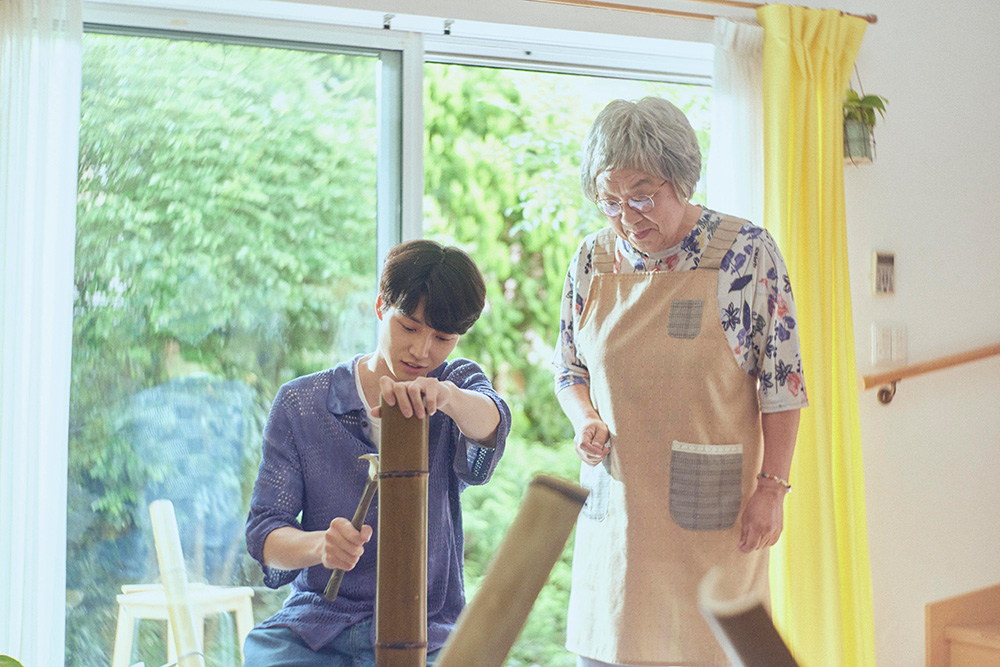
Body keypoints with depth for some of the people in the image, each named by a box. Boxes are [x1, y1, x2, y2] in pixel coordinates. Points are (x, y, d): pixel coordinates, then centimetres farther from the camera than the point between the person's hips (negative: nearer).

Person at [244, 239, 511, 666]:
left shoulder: (461, 381, 7)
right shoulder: (300, 404, 6)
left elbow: (488, 424, -18)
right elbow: (264, 532, 0)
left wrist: (446, 395, -43)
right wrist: (318, 545, -23)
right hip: (314, 624, 1)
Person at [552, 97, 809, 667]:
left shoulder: (747, 252, -7)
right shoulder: (593, 261, 4)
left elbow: (782, 382, -5)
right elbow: (570, 368, 15)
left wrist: (771, 487, -9)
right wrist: (586, 421, -5)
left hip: (712, 511, -3)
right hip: (616, 506, 4)